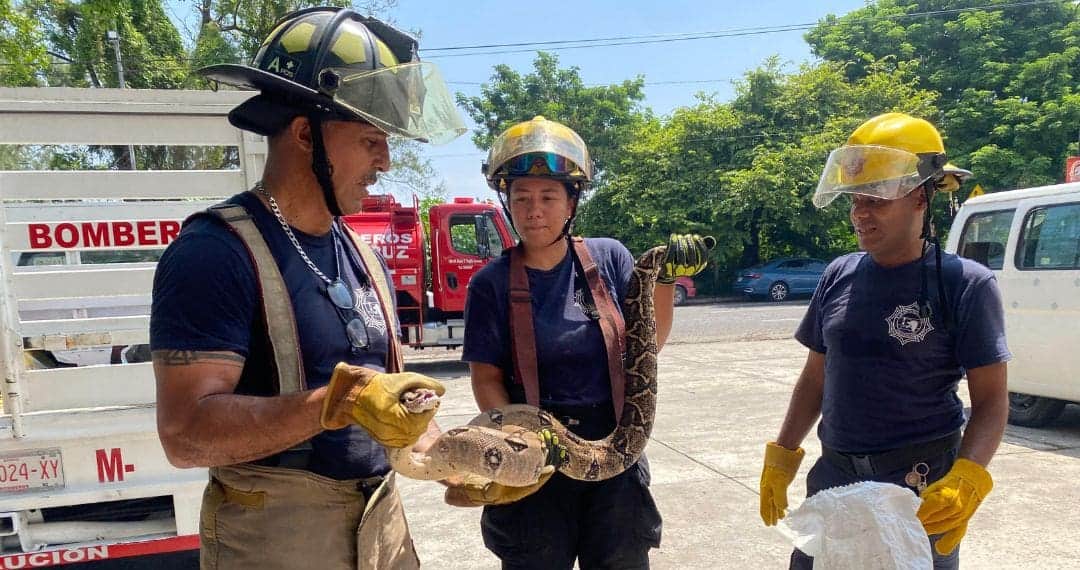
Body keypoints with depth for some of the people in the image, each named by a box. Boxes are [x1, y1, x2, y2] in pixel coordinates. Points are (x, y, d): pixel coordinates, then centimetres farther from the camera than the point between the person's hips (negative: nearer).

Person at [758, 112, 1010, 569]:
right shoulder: (839, 276, 3)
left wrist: (967, 478, -26)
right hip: (834, 475, 4)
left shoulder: (965, 284, -9)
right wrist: (782, 455, 8)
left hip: (923, 486, -4)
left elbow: (991, 400, -10)